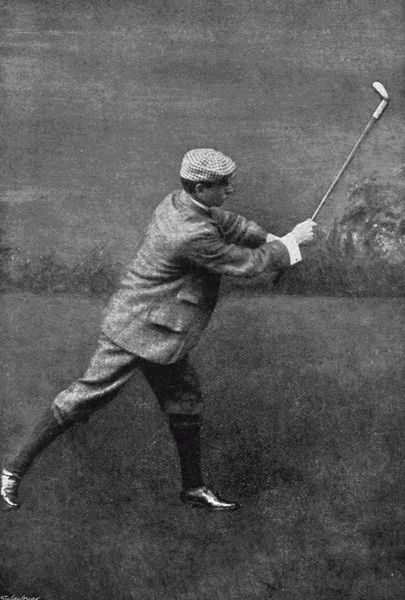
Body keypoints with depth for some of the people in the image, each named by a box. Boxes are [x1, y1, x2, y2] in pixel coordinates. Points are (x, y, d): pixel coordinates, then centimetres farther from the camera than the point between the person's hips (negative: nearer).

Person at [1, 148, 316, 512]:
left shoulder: (178, 203, 1)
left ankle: (194, 488, 29)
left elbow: (230, 223, 18)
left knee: (185, 402, 15)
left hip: (162, 334, 10)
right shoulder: (193, 235, -27)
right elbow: (245, 265, -17)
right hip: (138, 330, -10)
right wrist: (290, 243, -5)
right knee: (90, 396, -3)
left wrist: (271, 240, 8)